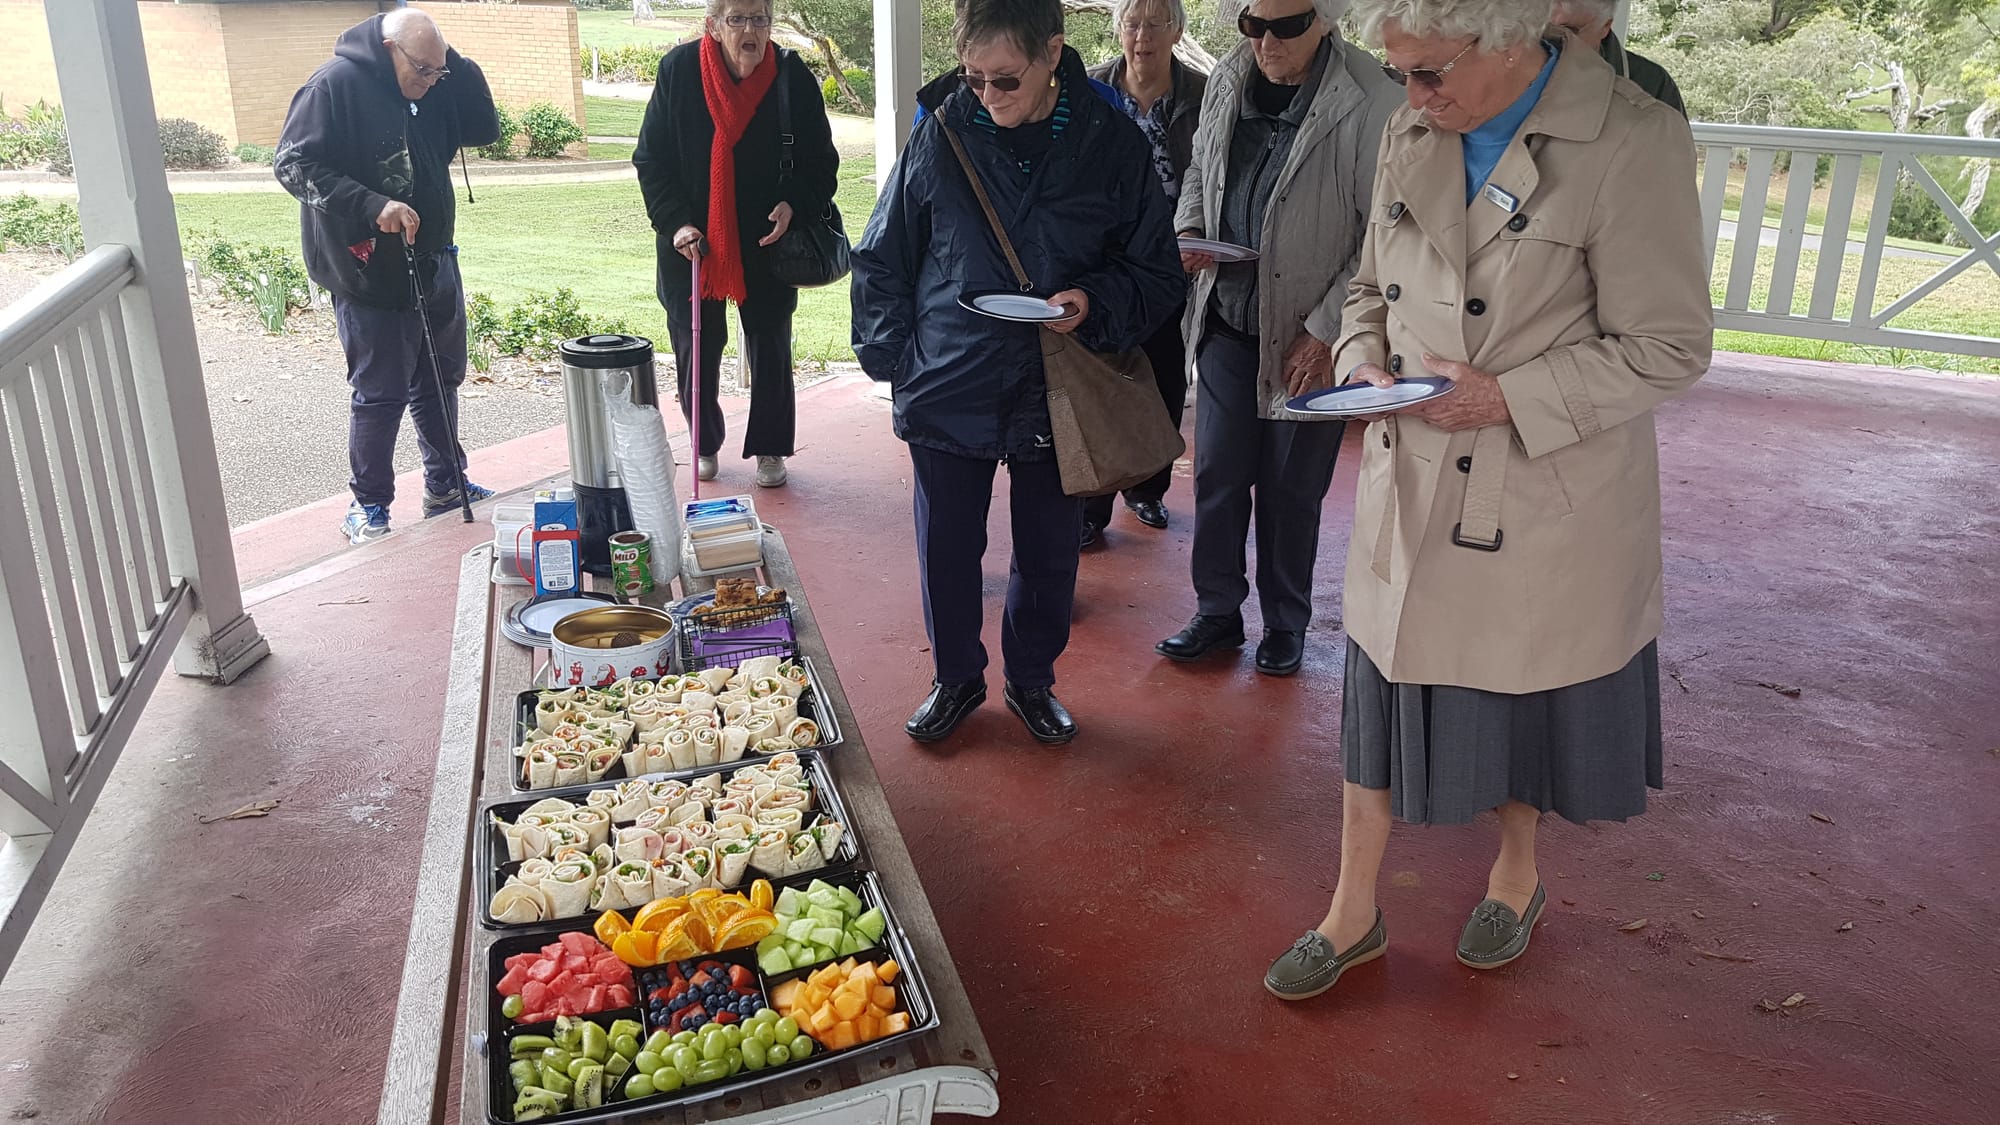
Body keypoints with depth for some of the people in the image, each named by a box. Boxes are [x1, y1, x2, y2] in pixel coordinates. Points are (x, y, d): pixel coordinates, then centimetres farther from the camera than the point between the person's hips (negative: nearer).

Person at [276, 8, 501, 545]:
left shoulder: (432, 88, 5)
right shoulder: (334, 86, -16)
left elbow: (484, 129, 7)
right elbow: (292, 164, -20)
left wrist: (454, 64, -6)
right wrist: (372, 204, -31)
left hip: (433, 262, 7)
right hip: (370, 275, -7)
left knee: (440, 380, 17)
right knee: (381, 393, 1)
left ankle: (446, 486, 32)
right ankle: (368, 505, 16)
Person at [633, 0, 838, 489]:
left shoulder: (793, 77, -9)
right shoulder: (679, 70, -9)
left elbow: (821, 163, -2)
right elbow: (650, 159, -4)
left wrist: (794, 204, -20)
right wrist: (675, 222, -14)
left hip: (766, 242, 0)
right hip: (692, 242, 0)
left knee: (770, 348, 9)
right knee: (695, 349, 8)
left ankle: (770, 449, 25)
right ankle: (704, 445, 29)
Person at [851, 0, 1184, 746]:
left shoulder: (1112, 145, -6)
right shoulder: (941, 137, -5)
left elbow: (1158, 275, 0)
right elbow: (882, 260, 5)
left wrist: (1095, 302, -19)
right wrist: (894, 358, -1)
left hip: (1058, 395, 0)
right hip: (949, 390, 0)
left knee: (1049, 553, 13)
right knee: (946, 550, 11)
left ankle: (1032, 680, 37)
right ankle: (956, 679, 34)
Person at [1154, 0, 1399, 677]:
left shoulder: (1368, 101, -16)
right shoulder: (1228, 77, 2)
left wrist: (1324, 331, -14)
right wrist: (1189, 230, -2)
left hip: (1310, 338, -4)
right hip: (1227, 318, 5)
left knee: (1291, 491, 8)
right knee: (1217, 475, 9)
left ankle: (1286, 624, 28)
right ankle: (1217, 612, 26)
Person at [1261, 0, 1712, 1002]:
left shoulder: (1633, 143, -16)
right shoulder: (1411, 138, 2)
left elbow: (1669, 348, -14)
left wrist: (1510, 399, -22)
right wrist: (1364, 363, -7)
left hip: (1546, 503, -4)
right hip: (1409, 487, 5)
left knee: (1529, 689, 16)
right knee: (1381, 688, 12)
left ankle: (1517, 874, 46)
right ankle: (1353, 916, 30)